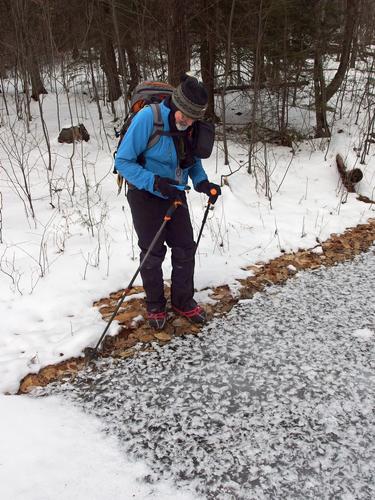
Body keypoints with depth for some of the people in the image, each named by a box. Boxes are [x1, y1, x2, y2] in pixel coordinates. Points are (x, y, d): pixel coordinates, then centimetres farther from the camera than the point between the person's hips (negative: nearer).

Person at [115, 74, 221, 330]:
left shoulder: (191, 127, -6)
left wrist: (203, 183, -11)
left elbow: (194, 162, 9)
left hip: (176, 195, 5)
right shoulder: (147, 118, -24)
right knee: (153, 253, 4)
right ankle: (155, 306, 25)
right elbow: (123, 162, -21)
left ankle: (183, 301, 25)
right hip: (146, 196, -5)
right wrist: (156, 182, -31)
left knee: (185, 249, 6)